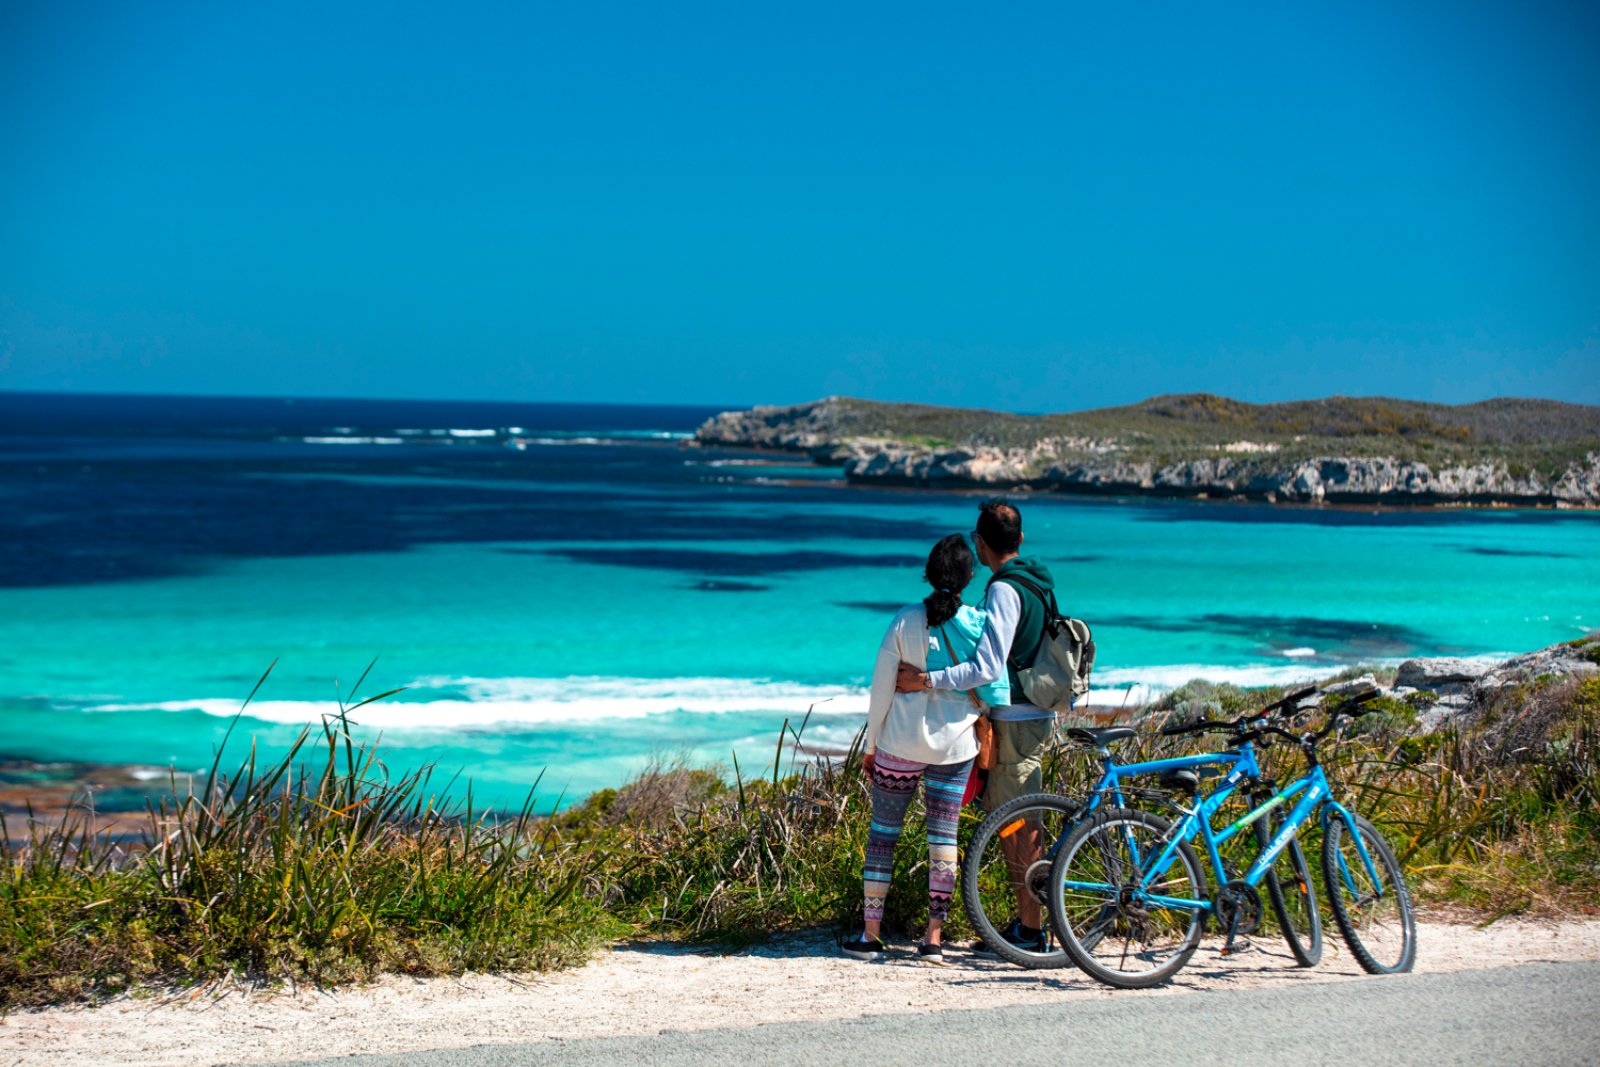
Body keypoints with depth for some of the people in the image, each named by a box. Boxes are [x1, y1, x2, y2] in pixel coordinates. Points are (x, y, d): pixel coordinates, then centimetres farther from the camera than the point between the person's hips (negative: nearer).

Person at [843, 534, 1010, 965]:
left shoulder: (906, 622, -8)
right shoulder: (979, 624, -6)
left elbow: (881, 687, -3)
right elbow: (994, 689, -3)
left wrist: (871, 744, 7)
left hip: (901, 743, -1)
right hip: (955, 744, 1)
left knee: (883, 833, 9)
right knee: (944, 836, 7)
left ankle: (871, 934, 11)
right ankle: (933, 938, 6)